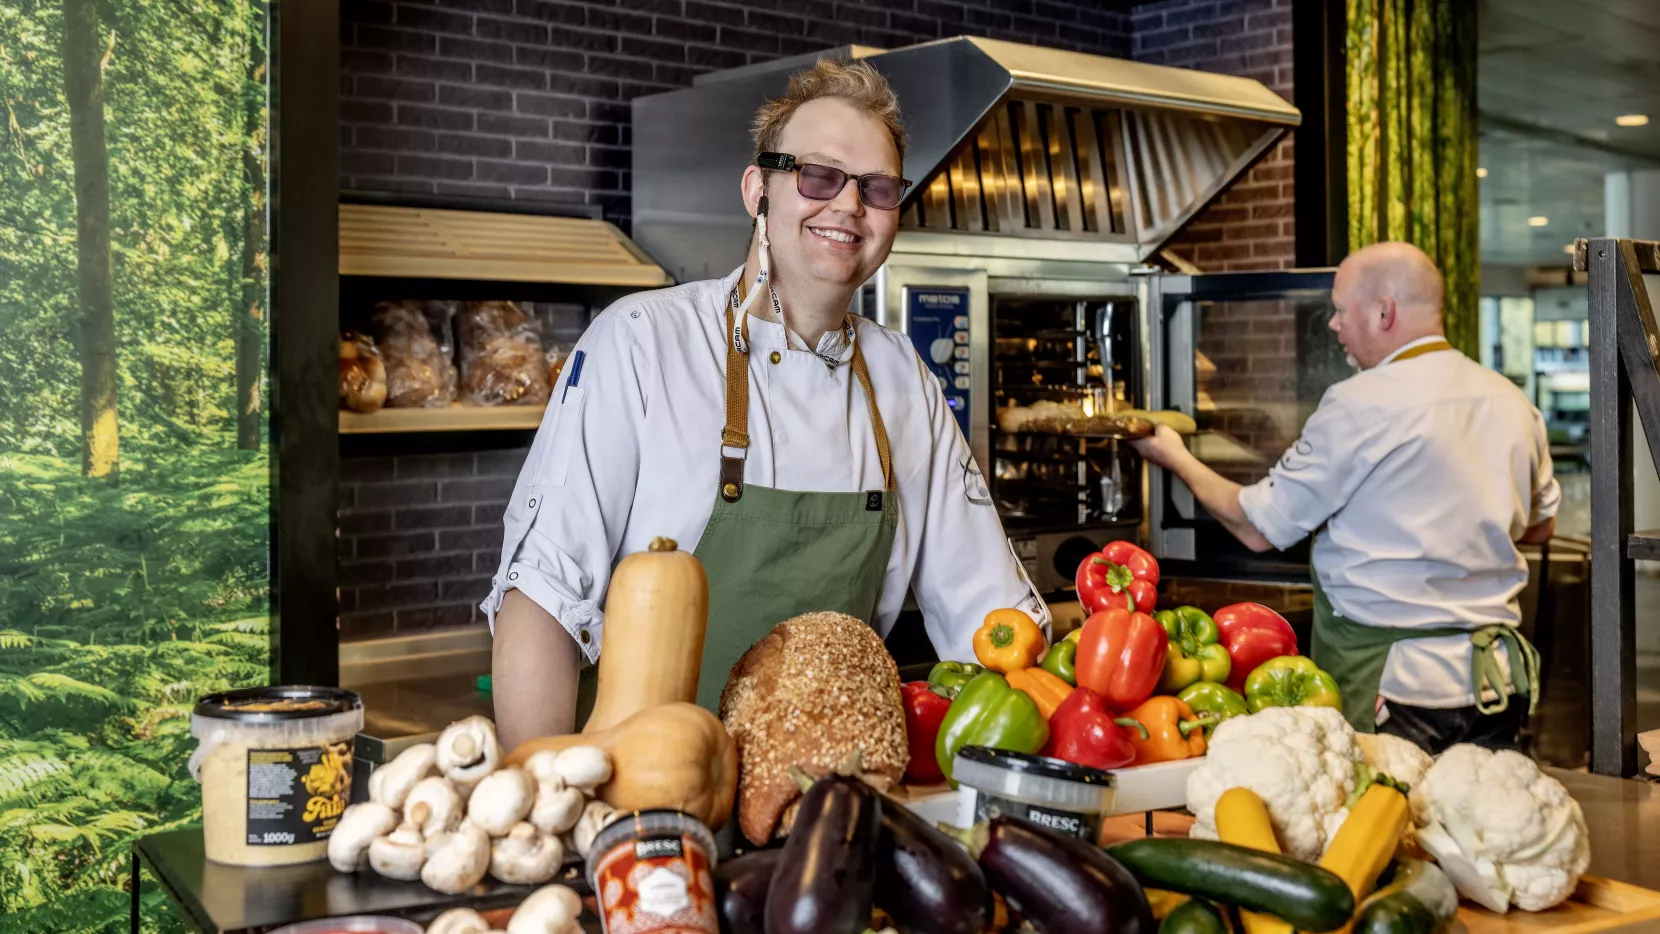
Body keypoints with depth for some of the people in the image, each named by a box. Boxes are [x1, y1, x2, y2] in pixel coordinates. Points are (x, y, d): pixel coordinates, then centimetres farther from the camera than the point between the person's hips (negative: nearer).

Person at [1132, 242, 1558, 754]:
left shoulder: (1361, 406, -13)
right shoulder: (1513, 402, 9)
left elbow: (1258, 528, -6)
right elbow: (1541, 523, 24)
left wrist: (1176, 459, 9)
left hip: (1386, 682, -7)